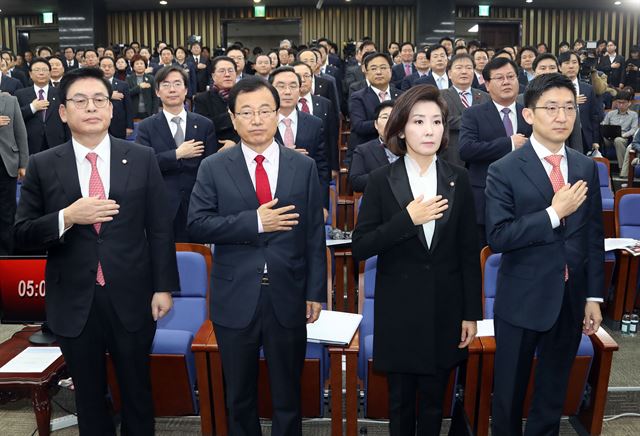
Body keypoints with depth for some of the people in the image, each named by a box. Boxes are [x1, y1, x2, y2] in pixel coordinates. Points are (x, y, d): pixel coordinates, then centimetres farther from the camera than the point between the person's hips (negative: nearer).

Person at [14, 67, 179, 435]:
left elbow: (160, 228, 0)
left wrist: (164, 287, -4)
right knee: (89, 398, 18)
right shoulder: (43, 165, -2)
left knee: (138, 392, 17)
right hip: (74, 303, 1)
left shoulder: (142, 158, -1)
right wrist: (67, 217, -20)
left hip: (131, 298, 0)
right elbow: (23, 234, -2)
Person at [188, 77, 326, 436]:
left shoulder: (304, 167, 2)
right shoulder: (214, 168, -1)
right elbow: (197, 225, -9)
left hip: (288, 298, 1)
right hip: (236, 299, 0)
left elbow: (315, 234, 2)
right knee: (240, 397, 17)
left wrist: (316, 292, -1)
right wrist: (254, 222, -18)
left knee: (288, 396, 15)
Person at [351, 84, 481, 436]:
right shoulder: (382, 180, -5)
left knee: (433, 403, 16)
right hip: (398, 310, -1)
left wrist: (471, 313, 2)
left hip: (445, 309, 2)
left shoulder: (458, 179, 0)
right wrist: (407, 219, -20)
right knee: (401, 403, 13)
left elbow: (469, 251, 2)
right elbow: (359, 248, -10)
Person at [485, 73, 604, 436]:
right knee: (510, 392, 13)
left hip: (571, 299, 4)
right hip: (523, 300, -4)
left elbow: (594, 236, 5)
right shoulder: (505, 170, -11)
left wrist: (594, 296, 3)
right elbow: (497, 238, -19)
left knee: (554, 391, 19)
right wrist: (553, 213, -23)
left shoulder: (587, 167, 3)